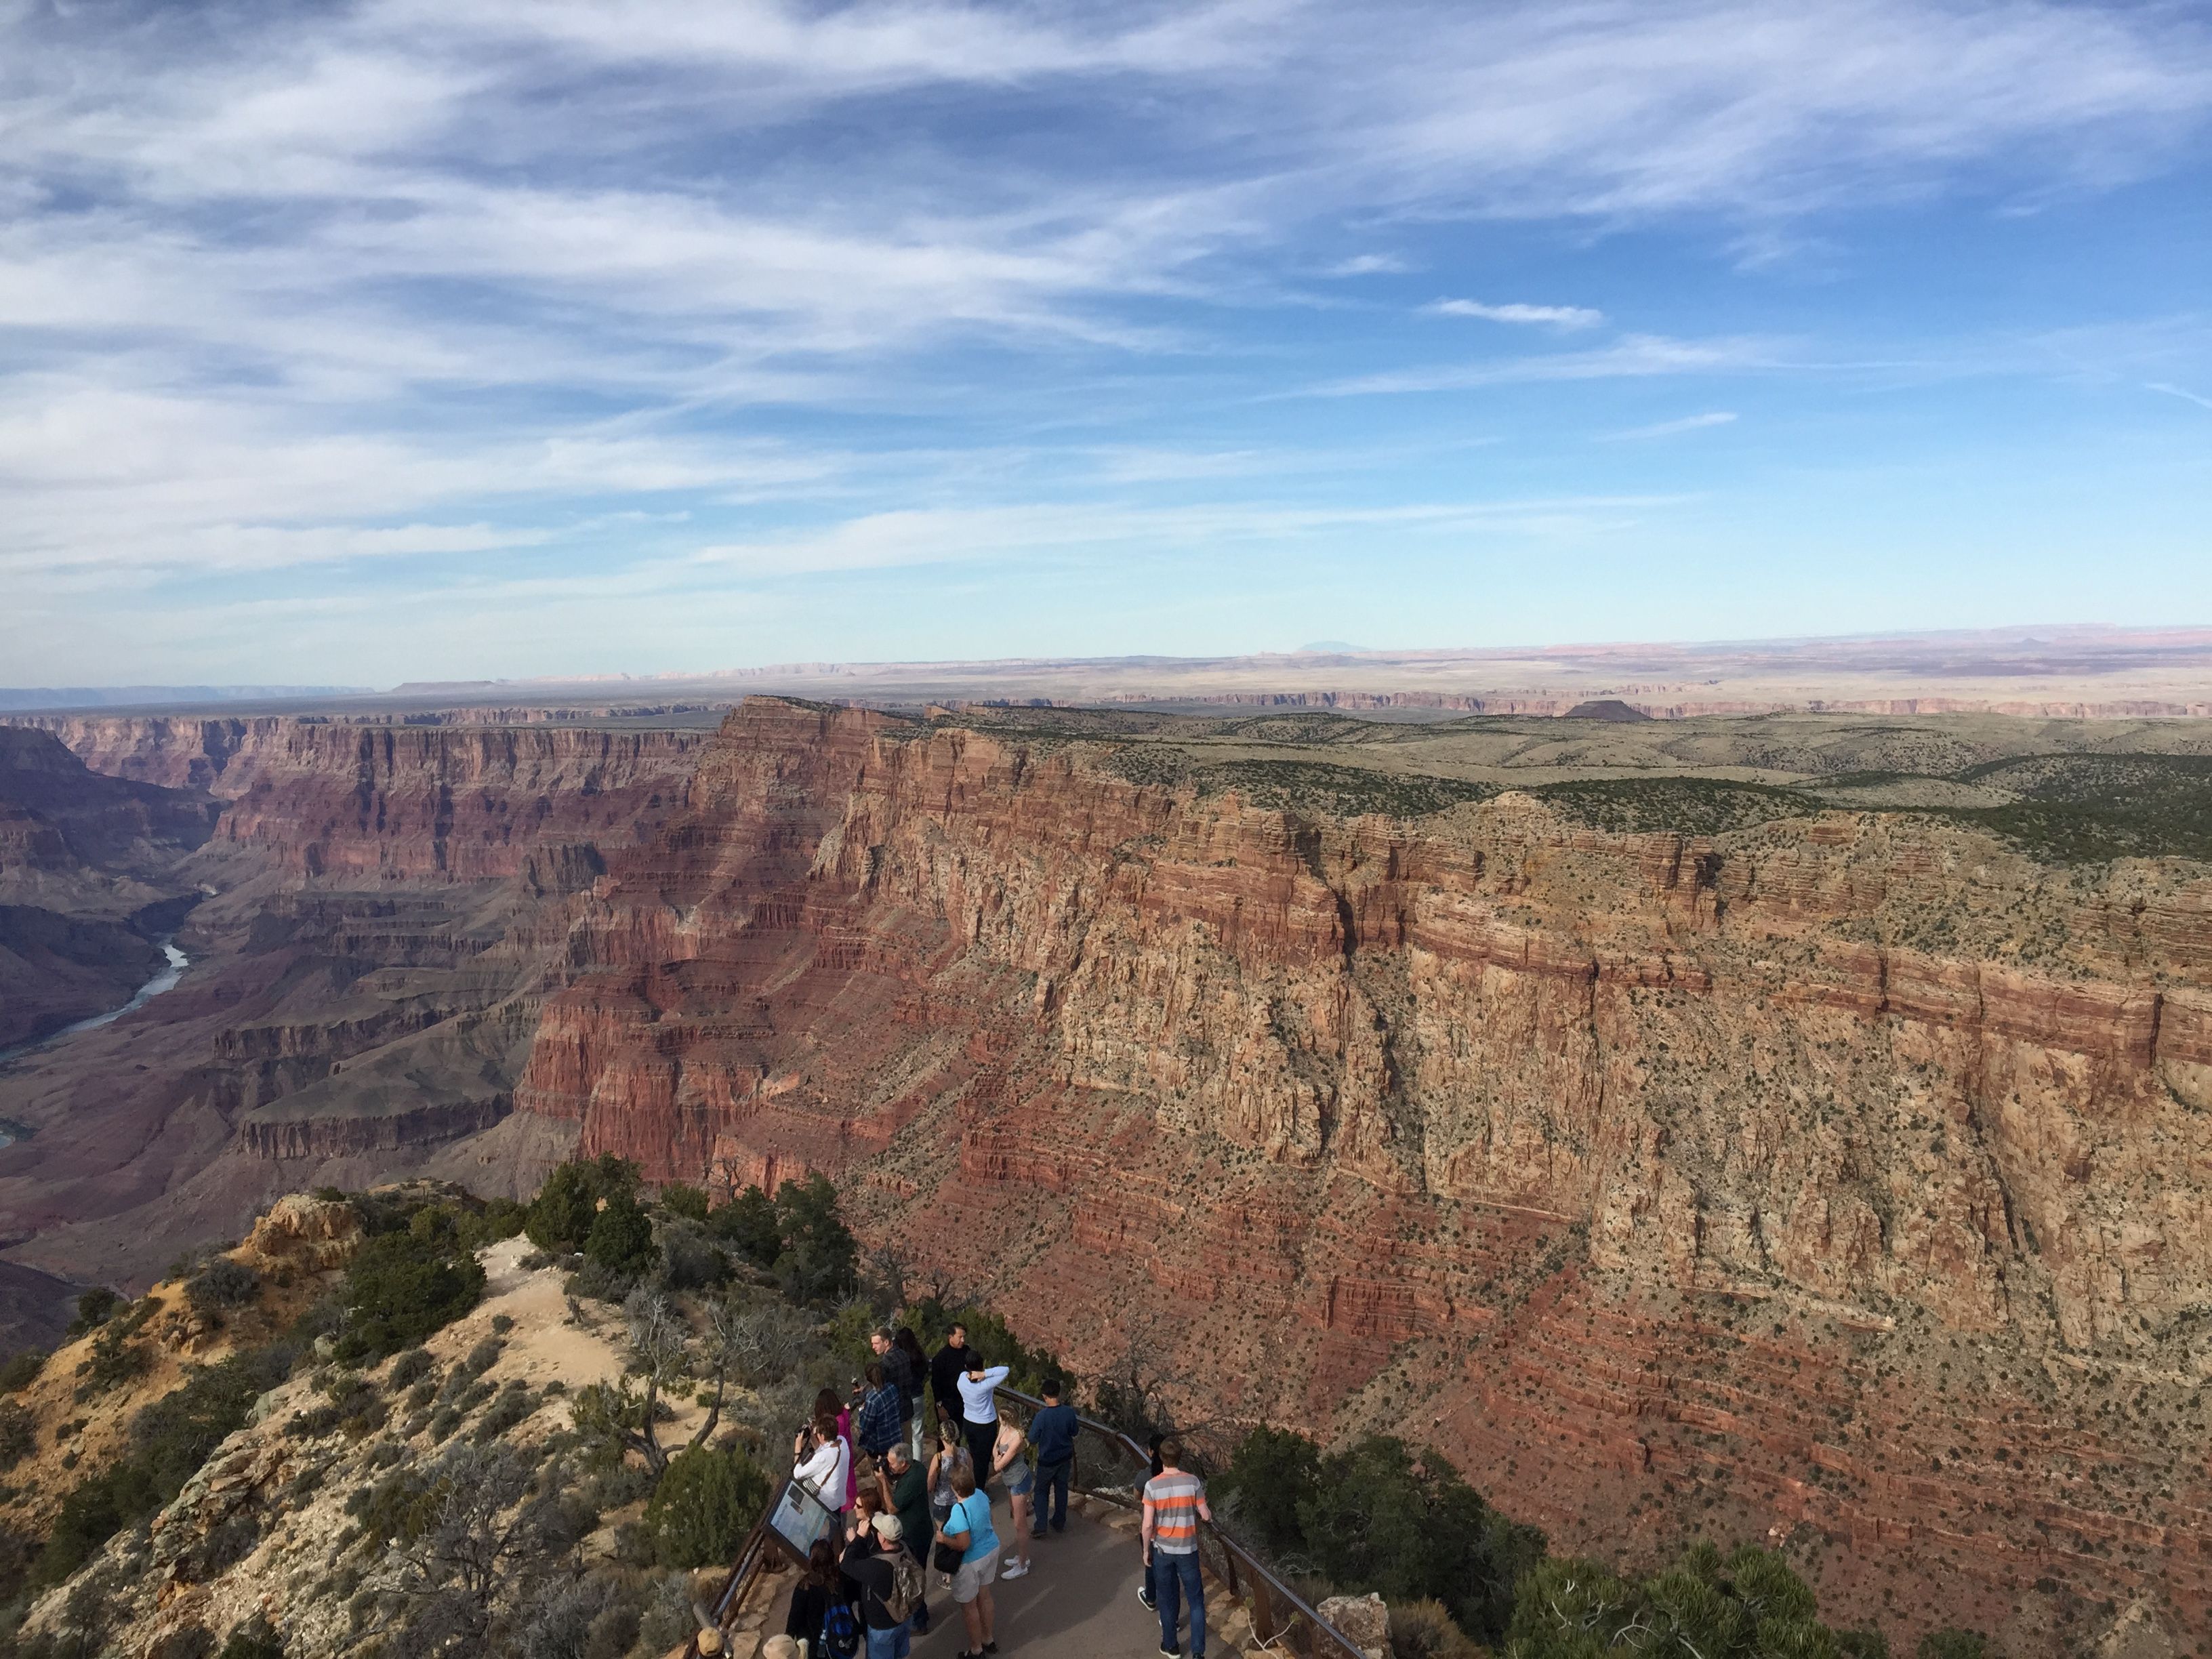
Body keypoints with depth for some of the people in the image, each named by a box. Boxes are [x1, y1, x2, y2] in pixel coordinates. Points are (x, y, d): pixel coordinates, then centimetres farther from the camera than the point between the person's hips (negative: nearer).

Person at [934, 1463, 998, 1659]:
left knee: (969, 1606, 16)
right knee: (984, 1596, 26)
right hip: (991, 1550, 7)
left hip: (971, 1561, -7)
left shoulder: (959, 1511, -34)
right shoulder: (980, 1495, -11)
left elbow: (964, 1544, -31)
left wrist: (943, 1538, -16)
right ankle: (989, 1640, 44)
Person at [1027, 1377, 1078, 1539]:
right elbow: (1074, 1432, -1)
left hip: (1047, 1460, -3)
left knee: (1042, 1492, 16)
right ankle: (1060, 1523, 32)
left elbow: (1032, 1440, -16)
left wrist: (1031, 1425, 1)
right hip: (1065, 1458, 3)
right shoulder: (1069, 1412, -18)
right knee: (1061, 1489, 21)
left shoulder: (1041, 1417, -28)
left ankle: (1040, 1527, 16)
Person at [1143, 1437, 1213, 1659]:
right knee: (1196, 1600, 14)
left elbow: (1148, 1524, -13)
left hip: (1162, 1549, 0)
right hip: (1187, 1549, 0)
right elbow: (1206, 1516, -7)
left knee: (1167, 1599, 18)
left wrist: (1146, 1550, 2)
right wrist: (1208, 1513, 16)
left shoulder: (1152, 1485, -16)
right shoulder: (1193, 1481, -14)